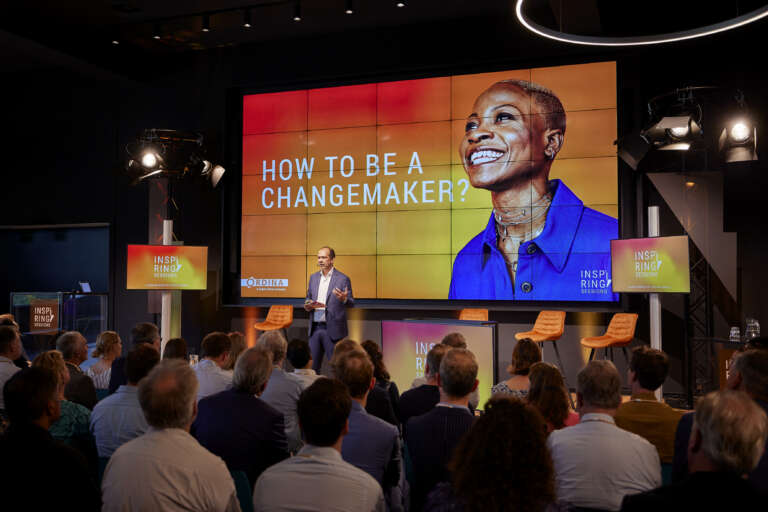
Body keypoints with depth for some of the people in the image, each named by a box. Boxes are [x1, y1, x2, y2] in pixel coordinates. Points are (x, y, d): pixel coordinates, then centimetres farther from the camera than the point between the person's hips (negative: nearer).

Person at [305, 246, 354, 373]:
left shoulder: (342, 279, -4)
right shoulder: (313, 277, 12)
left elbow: (351, 303, -5)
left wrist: (344, 299, -28)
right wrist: (307, 306, -1)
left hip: (333, 328, -5)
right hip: (315, 328, 5)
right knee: (313, 364, 9)